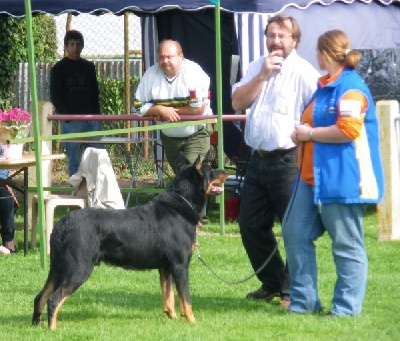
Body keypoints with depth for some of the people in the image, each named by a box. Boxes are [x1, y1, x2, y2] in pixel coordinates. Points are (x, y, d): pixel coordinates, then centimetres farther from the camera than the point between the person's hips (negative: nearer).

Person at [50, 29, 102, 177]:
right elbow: (55, 96, -1)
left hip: (91, 119, 4)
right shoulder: (59, 68, 3)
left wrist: (96, 114, 7)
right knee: (74, 161, -4)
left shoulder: (89, 67, 16)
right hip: (71, 121, -4)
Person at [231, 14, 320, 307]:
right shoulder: (257, 67, 14)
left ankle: (293, 291, 5)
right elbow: (238, 103, 3)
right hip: (259, 159, 8)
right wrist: (262, 76, -7)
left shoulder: (304, 72, -8)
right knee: (251, 226, 13)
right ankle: (271, 283, 26)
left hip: (288, 160, -8)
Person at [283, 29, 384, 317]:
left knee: (346, 244, -3)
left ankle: (347, 306, 3)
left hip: (342, 181, -11)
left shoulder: (351, 88, -14)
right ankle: (303, 301, 15)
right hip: (313, 177, 11)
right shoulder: (324, 86, 18)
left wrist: (310, 133, -14)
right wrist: (302, 133, 12)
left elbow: (348, 130, -24)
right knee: (295, 233, 9)